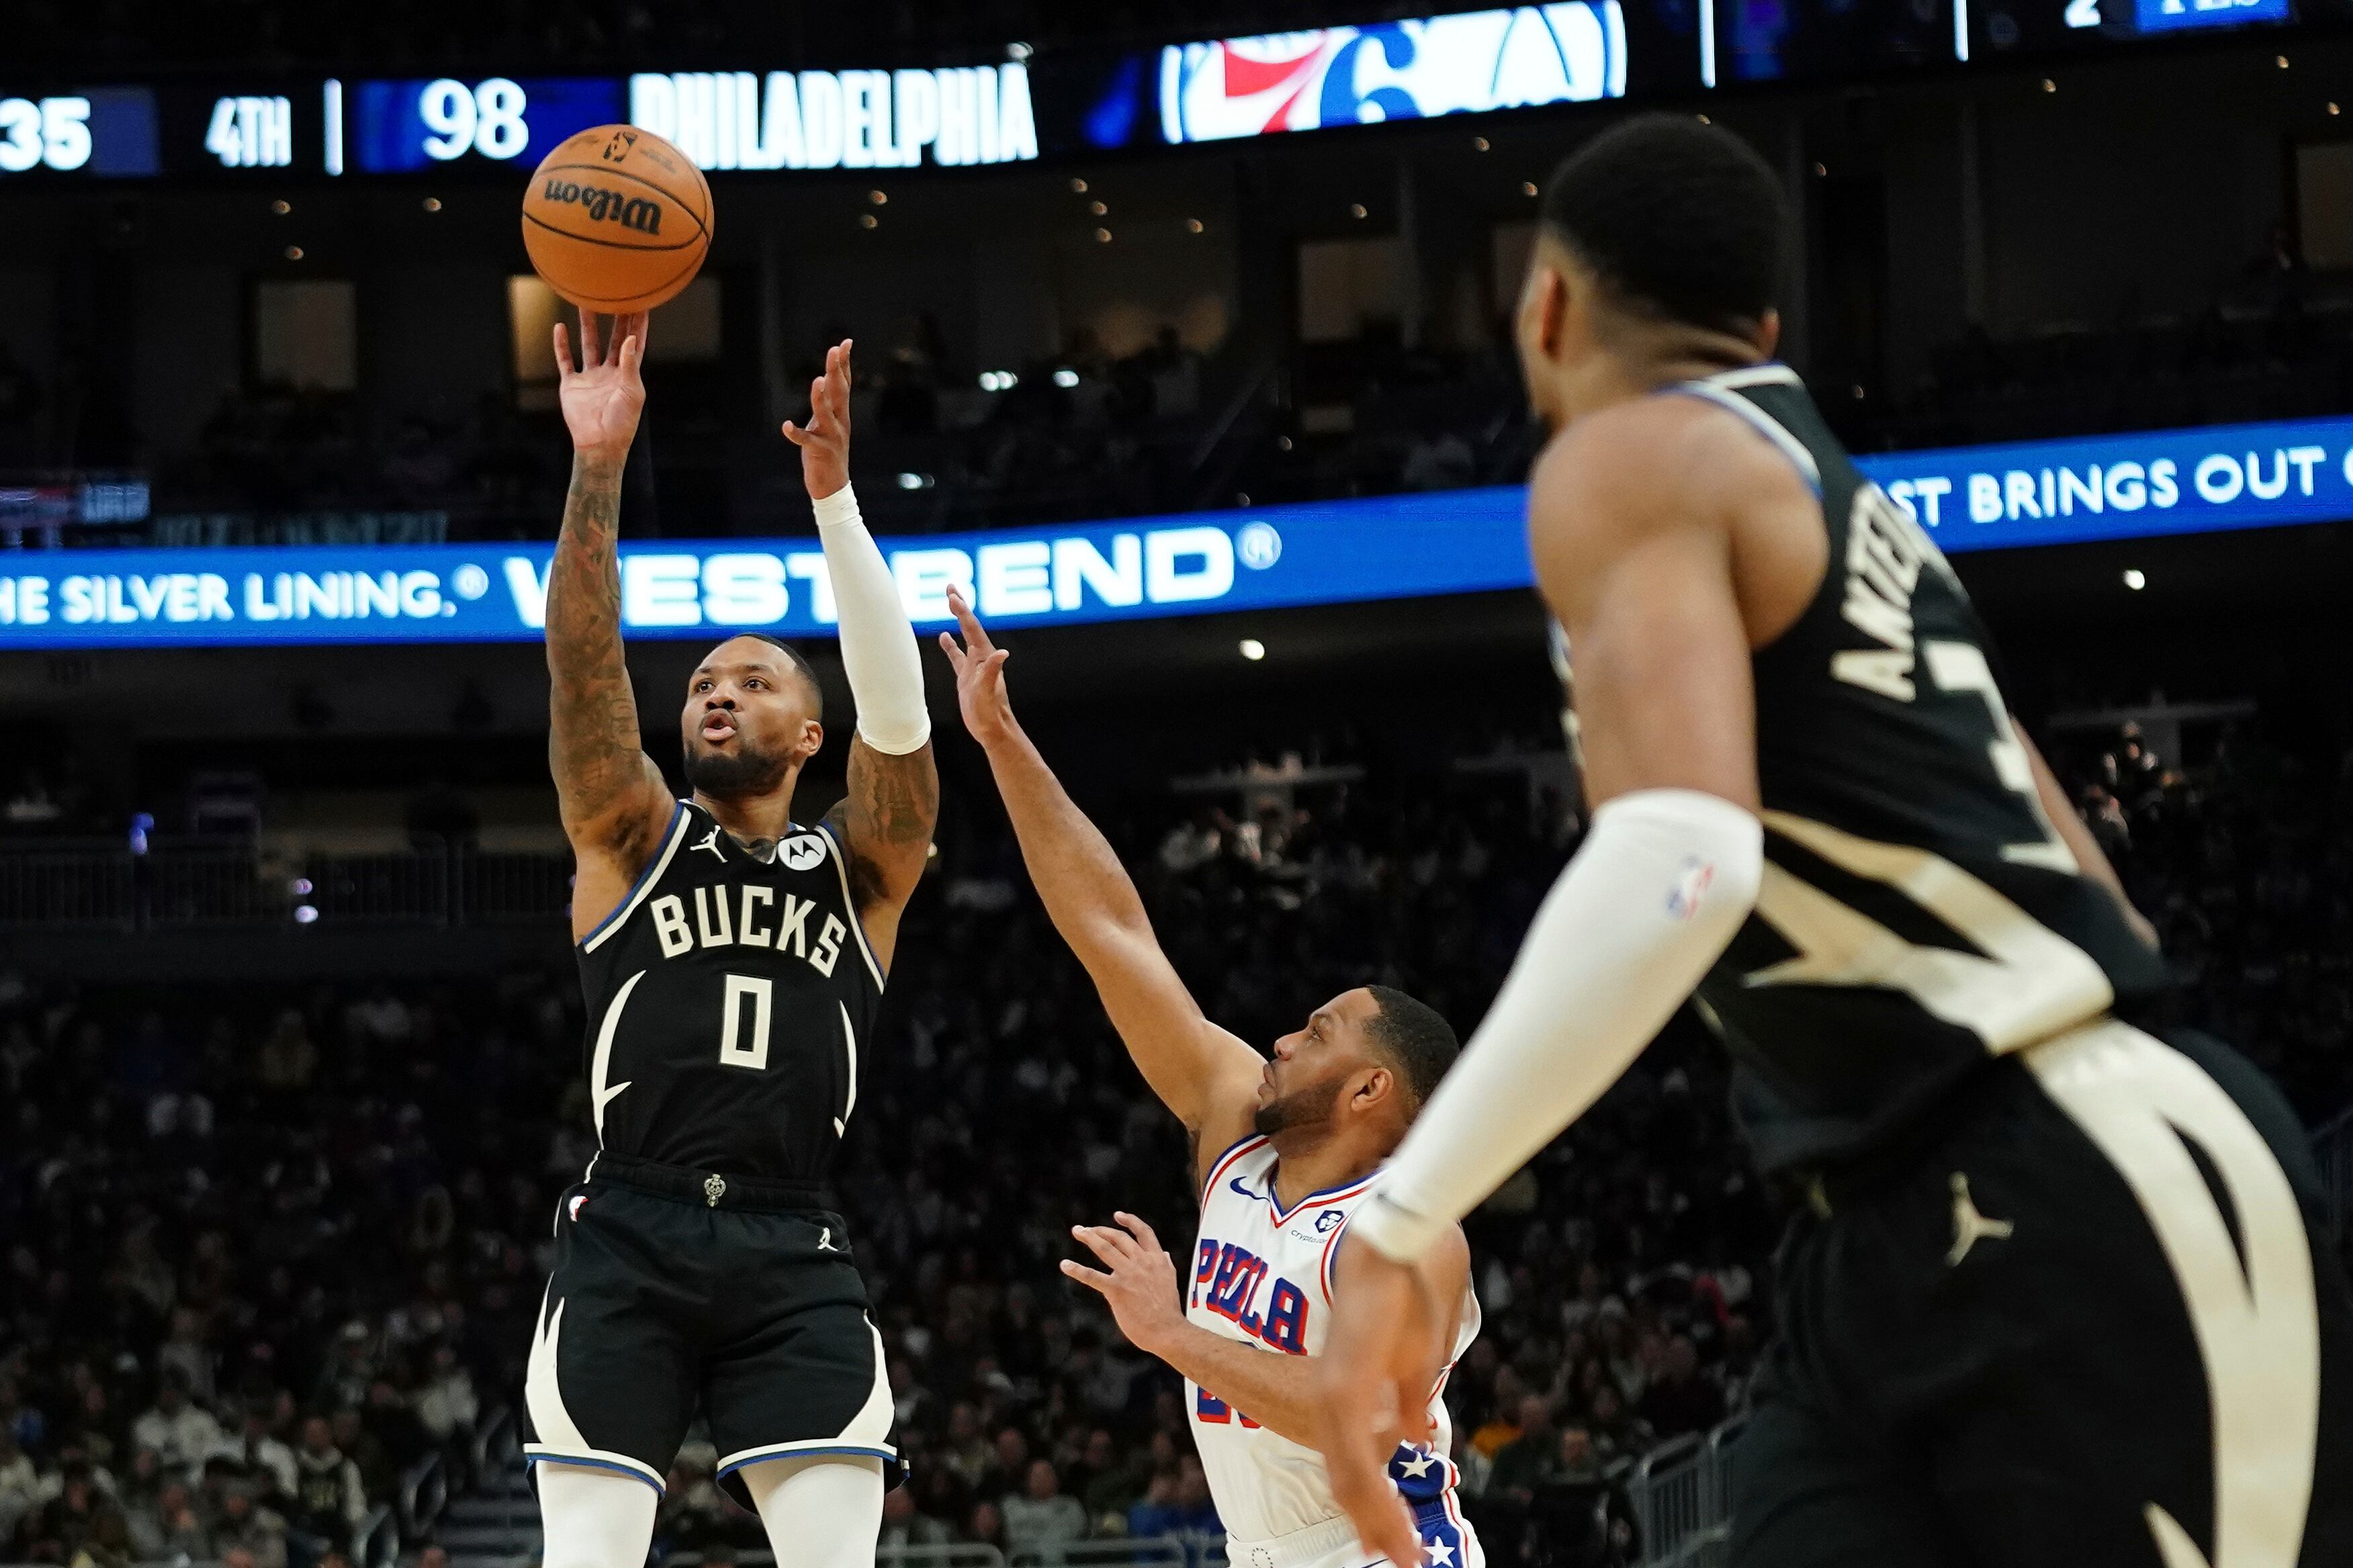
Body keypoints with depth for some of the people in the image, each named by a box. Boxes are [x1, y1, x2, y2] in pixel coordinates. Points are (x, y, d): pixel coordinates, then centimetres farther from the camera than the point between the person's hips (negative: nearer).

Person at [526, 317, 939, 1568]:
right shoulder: (632, 838, 14)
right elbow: (582, 670, -1)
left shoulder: (859, 866, 14)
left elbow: (894, 711, -2)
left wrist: (832, 492, -13)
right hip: (627, 1239, 0)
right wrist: (597, 468, -15)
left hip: (791, 1254, 0)